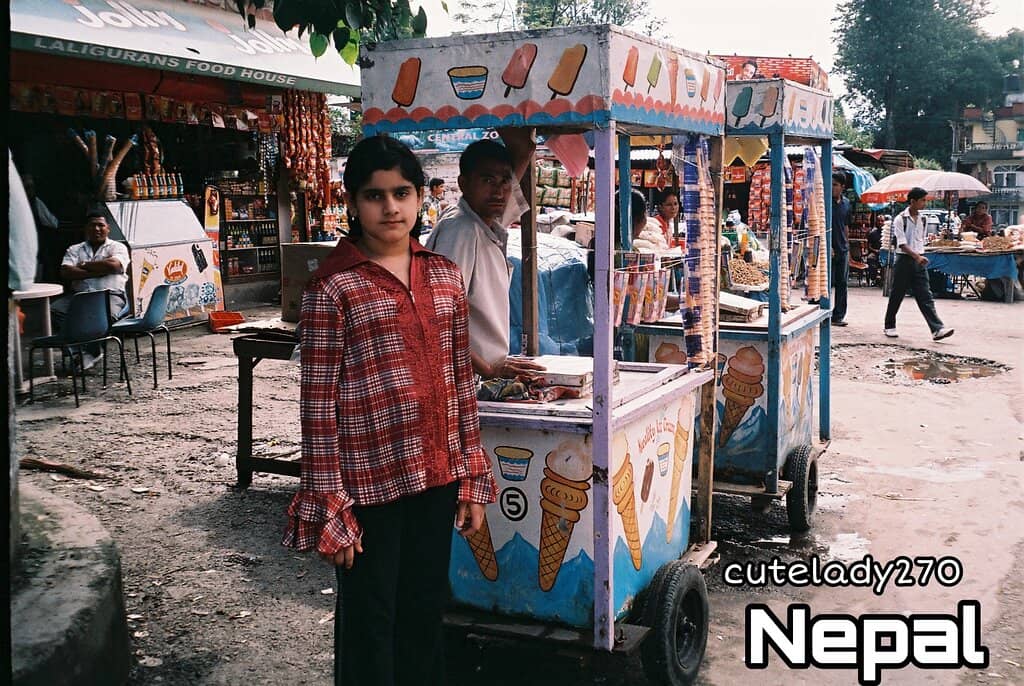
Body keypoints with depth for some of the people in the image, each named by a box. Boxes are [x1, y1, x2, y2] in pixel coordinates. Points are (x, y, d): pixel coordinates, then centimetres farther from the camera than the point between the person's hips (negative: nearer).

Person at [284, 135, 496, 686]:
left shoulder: (444, 274, 7)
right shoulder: (332, 287, -8)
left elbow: (461, 382, 9)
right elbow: (318, 404, -9)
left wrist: (473, 480, 9)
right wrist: (331, 508, -11)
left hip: (438, 477, 5)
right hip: (370, 483, -4)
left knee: (425, 616, 17)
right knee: (370, 625, 10)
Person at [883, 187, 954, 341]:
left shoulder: (922, 219, 9)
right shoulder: (900, 219, -9)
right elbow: (902, 244, -17)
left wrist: (921, 256, 15)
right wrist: (916, 257, -27)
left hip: (919, 261, 5)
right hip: (904, 259, -5)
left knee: (925, 296, -3)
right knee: (897, 295, 6)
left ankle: (937, 329, -12)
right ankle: (889, 326, 21)